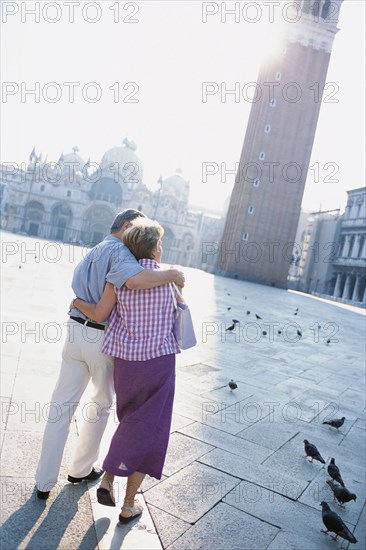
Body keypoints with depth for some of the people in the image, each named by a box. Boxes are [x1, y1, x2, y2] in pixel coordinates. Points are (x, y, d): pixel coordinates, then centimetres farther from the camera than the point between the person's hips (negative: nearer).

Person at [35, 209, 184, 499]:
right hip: (106, 339, -7)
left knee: (62, 406, 11)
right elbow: (134, 279, -36)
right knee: (101, 404, 16)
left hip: (76, 331, 7)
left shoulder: (92, 253, 16)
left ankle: (45, 482, 19)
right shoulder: (118, 250, -14)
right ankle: (81, 469, 32)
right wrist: (173, 274, -22)